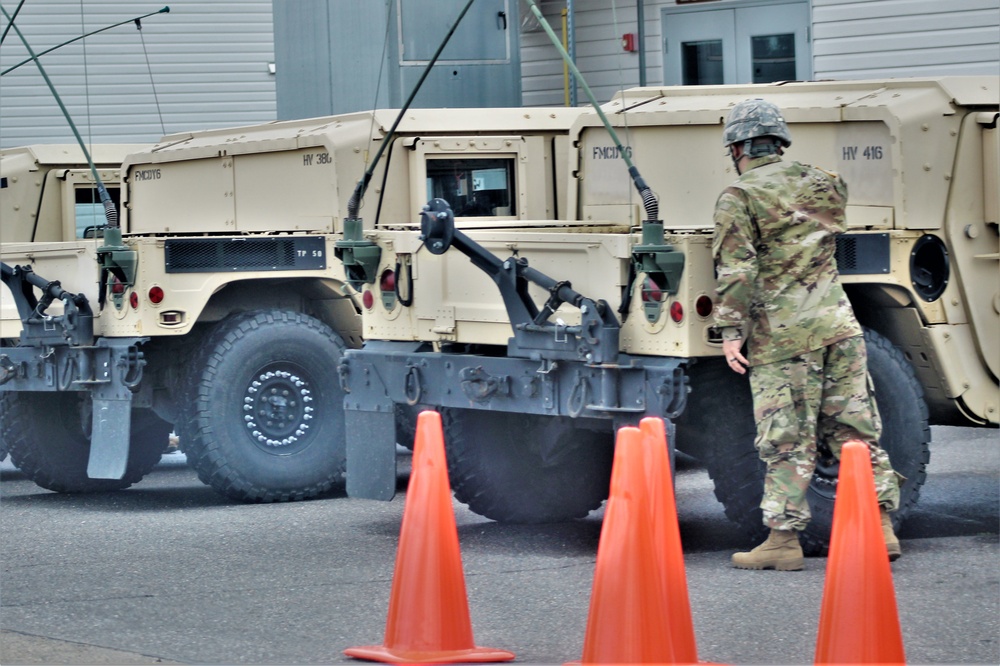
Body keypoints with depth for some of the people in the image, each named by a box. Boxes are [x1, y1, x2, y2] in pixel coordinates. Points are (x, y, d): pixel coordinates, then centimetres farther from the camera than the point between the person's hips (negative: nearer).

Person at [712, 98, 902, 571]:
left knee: (787, 443, -2)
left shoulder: (739, 198, -5)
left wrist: (731, 332, -12)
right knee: (857, 432, 8)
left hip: (782, 336, -5)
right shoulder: (823, 184, 14)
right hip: (838, 325, 5)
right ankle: (880, 528, 7)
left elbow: (736, 270, -13)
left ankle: (784, 540, 0)